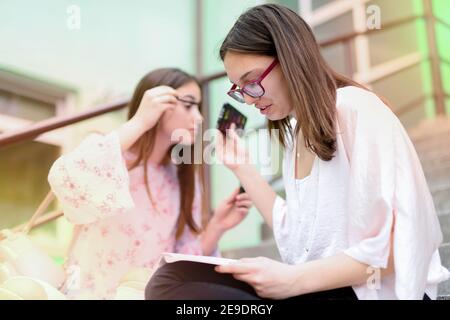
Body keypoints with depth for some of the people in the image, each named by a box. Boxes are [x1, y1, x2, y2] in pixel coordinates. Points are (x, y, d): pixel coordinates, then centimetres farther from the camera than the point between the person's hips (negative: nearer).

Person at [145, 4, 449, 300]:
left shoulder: (356, 110, -11)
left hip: (377, 289, -7)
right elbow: (298, 234, 11)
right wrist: (243, 169, 10)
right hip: (318, 286, 7)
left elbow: (397, 245, -15)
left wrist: (296, 279, -22)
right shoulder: (295, 134, 14)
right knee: (170, 280, -17)